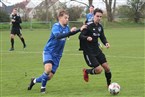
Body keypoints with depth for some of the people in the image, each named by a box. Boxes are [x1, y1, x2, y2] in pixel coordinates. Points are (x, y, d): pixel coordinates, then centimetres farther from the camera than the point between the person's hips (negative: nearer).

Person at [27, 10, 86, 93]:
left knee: (50, 76, 3)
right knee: (48, 69, -31)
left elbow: (71, 33, 26)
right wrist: (70, 31, -45)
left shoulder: (66, 27, 3)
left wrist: (80, 30, 15)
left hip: (57, 55, 6)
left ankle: (35, 81, 31)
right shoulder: (56, 26, -18)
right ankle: (43, 86, -6)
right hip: (49, 51, -6)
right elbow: (58, 36, -38)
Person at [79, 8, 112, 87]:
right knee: (99, 70, -14)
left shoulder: (100, 27, 6)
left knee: (107, 68, 1)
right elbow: (80, 36, -18)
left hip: (97, 50, 7)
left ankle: (109, 85, 23)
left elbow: (102, 37, 15)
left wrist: (106, 43, -6)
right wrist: (87, 38, -40)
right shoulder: (88, 26, -15)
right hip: (88, 51, -7)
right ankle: (86, 71, 17)